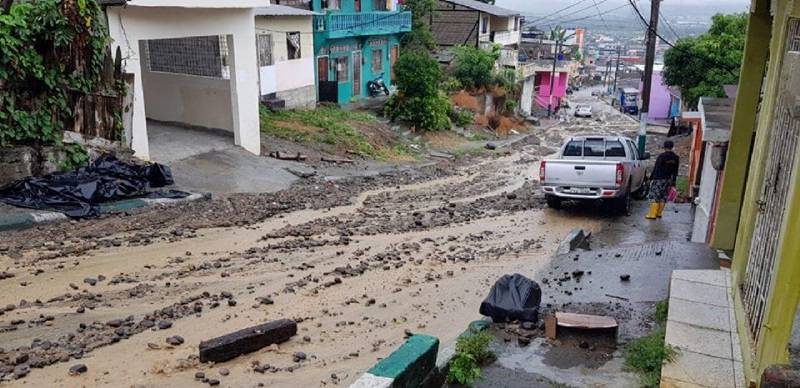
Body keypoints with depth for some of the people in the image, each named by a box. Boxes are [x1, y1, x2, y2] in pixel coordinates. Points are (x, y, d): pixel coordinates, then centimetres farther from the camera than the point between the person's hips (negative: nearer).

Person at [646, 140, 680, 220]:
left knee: (654, 196, -3)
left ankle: (652, 214, -5)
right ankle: (659, 213, 17)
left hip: (658, 179, -6)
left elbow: (656, 168, -12)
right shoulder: (676, 158, 6)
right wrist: (673, 182, 16)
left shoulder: (662, 156, -12)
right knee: (663, 197, 13)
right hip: (668, 180, 6)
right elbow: (675, 171, 10)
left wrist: (651, 178, -4)